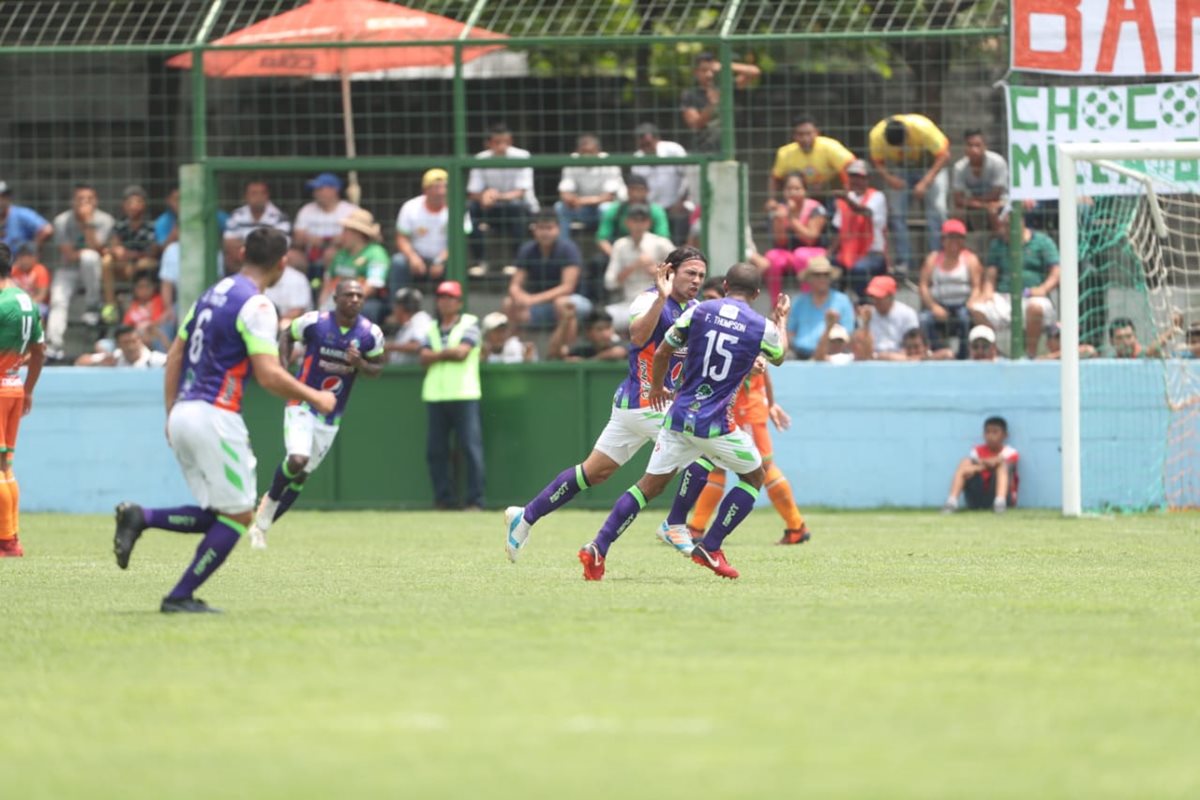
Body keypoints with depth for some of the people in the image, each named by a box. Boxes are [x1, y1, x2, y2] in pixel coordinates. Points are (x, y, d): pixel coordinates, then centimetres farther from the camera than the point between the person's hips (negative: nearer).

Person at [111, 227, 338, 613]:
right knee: (238, 516, 1)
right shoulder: (255, 305, -10)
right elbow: (269, 375, -17)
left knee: (217, 516, 14)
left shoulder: (213, 293, 15)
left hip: (183, 414, 8)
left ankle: (140, 517, -4)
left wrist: (172, 414, 23)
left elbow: (174, 356, 19)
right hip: (214, 416, -8)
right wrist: (314, 398, -3)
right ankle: (180, 597, -2)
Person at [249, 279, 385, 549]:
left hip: (331, 416, 4)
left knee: (301, 476, 9)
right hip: (303, 405, -4)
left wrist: (360, 364, -18)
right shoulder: (315, 322, -12)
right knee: (297, 460, -26)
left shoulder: (370, 334, -7)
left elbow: (377, 368, 5)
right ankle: (271, 501, 3)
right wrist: (283, 369, -8)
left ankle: (262, 524, 25)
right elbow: (286, 335, 6)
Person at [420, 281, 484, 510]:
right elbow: (424, 358, 6)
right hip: (435, 396, 5)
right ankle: (443, 499, 8)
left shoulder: (469, 323, 4)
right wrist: (448, 353, -8)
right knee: (435, 450, 2)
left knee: (471, 448, -9)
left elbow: (462, 351, -9)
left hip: (464, 396, -5)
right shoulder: (432, 328, 18)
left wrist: (438, 354, 1)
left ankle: (475, 500, -8)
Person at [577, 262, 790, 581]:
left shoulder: (698, 311, 2)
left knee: (650, 485, 11)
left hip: (679, 415, 3)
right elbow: (779, 357, 22)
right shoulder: (762, 327, -2)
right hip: (715, 423, -3)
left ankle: (598, 548, -1)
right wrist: (782, 319, 41)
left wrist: (657, 387, 28)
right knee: (753, 478, 20)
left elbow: (661, 353, 7)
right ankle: (710, 548, 13)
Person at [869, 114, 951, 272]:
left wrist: (925, 182, -35)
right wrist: (888, 177, -32)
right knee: (896, 212, -8)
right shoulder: (877, 136, -28)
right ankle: (902, 261, -2)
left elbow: (944, 155, -29)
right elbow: (878, 161, -11)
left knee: (937, 209, -16)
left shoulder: (922, 128, -36)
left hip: (930, 166, -2)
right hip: (899, 169, 2)